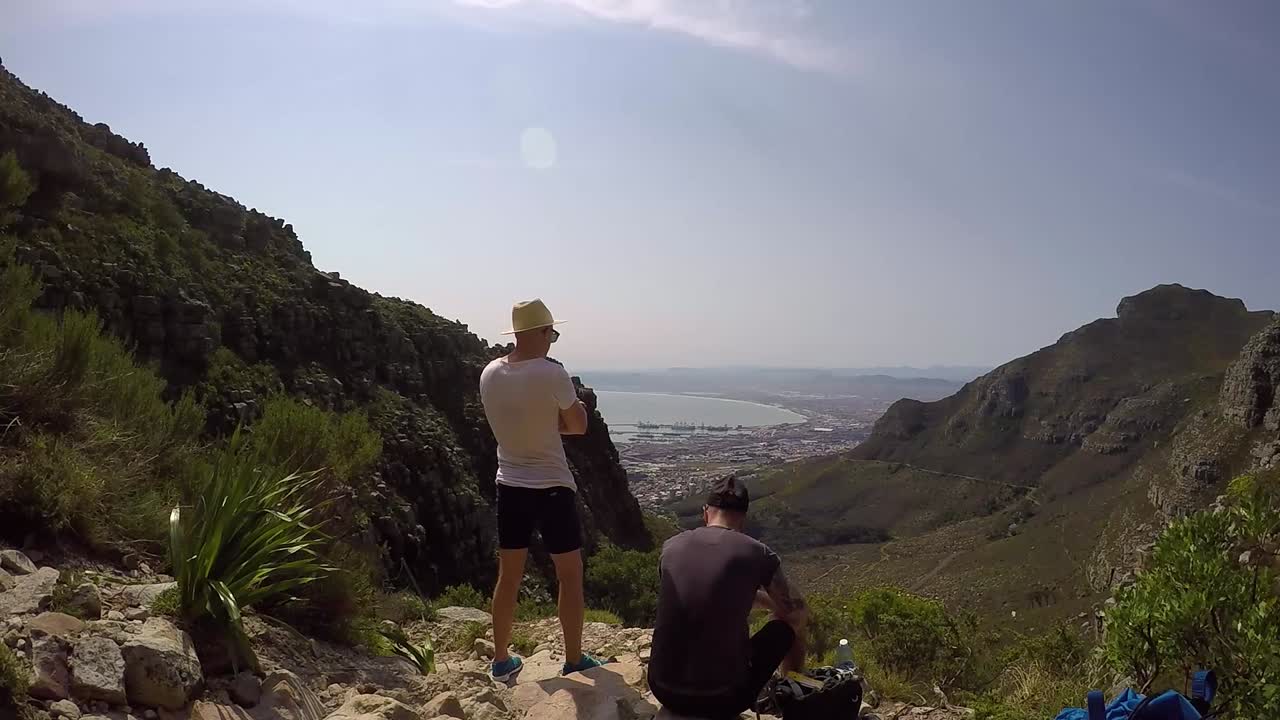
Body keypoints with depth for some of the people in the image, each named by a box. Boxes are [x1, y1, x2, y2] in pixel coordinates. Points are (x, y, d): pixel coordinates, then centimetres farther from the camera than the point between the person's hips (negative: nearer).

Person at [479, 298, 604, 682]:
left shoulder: (489, 374, 0)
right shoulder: (552, 374, -20)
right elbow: (578, 426, -7)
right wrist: (574, 404, 11)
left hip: (510, 486, 6)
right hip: (551, 489, -6)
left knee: (508, 576, 16)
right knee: (570, 575, 10)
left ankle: (502, 661, 27)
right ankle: (574, 661, 20)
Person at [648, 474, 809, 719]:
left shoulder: (671, 546, 2)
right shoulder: (757, 553, -9)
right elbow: (798, 613, 6)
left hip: (663, 691, 4)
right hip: (722, 700, -4)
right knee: (789, 626, 19)